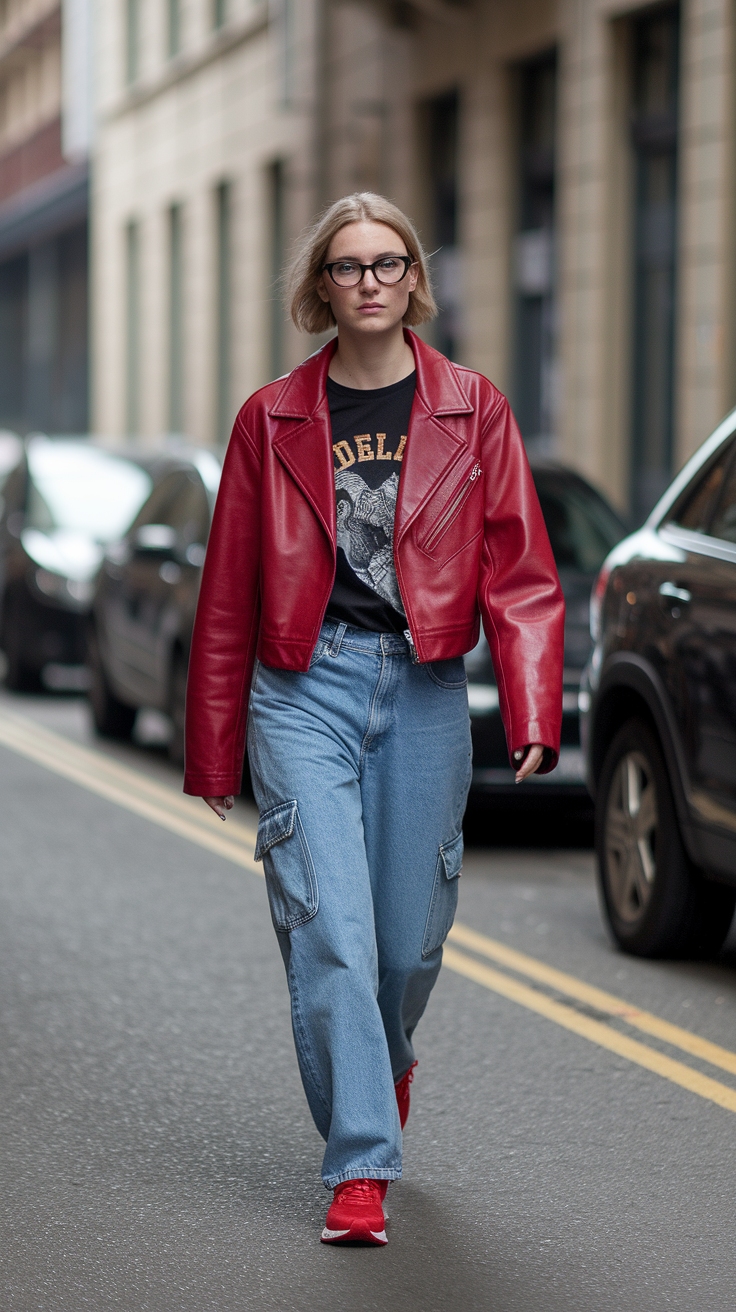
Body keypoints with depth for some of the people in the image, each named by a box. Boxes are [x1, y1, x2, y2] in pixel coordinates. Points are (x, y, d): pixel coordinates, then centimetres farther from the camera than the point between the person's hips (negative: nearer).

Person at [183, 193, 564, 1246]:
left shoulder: (473, 411, 4)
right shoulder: (273, 420, 4)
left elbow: (520, 571, 0)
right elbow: (228, 595, 9)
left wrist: (533, 714, -12)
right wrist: (214, 749, 10)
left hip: (424, 694, 1)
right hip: (303, 691, -1)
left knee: (411, 938, 9)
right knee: (329, 932, -11)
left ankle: (385, 1063, 43)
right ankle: (360, 1172, -6)